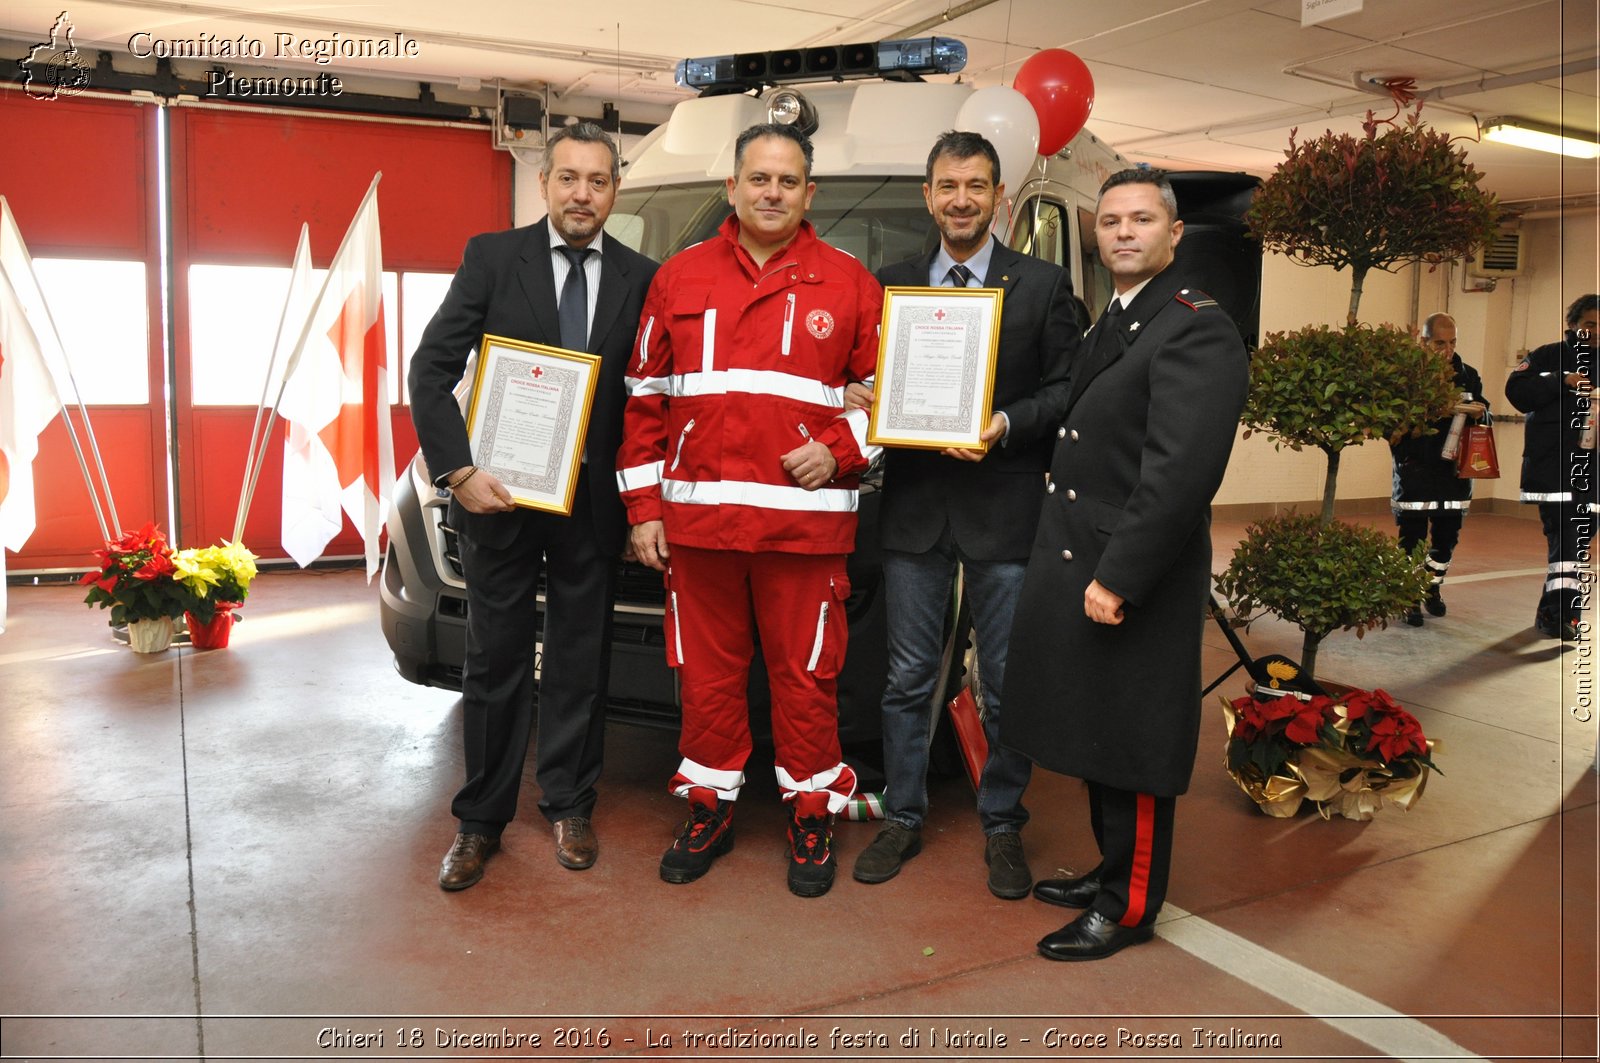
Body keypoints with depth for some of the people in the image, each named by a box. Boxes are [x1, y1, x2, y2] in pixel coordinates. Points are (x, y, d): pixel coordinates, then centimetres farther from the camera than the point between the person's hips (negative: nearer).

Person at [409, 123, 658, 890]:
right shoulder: (492, 257, -1)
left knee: (580, 659, 11)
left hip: (592, 502, 1)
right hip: (498, 495, -1)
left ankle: (568, 804, 28)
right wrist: (458, 471, -14)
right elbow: (431, 368, -5)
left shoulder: (639, 279, 3)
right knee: (496, 660, 8)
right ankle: (481, 820, 21)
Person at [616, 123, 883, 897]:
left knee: (805, 675, 4)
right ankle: (710, 810, 27)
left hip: (806, 521, -1)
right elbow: (644, 398, 10)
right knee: (705, 672, 10)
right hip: (696, 519, 2)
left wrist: (840, 452, -8)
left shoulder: (848, 284, 7)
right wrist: (644, 506, 5)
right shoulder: (680, 278, 10)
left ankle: (811, 816, 21)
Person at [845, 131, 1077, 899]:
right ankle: (902, 819, 26)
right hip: (914, 505, 2)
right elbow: (871, 382, 12)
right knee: (908, 678, 11)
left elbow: (1066, 393, 0)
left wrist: (1007, 424, -17)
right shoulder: (892, 284, 10)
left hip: (1004, 509, -2)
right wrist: (863, 398, -10)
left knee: (1007, 684, 8)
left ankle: (1001, 825, 25)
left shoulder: (1043, 285, 3)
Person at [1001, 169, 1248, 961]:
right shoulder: (1109, 326, 16)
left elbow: (1180, 472, -24)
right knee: (1095, 739, 20)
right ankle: (1111, 872, 37)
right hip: (1078, 570, 9)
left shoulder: (1197, 330, -16)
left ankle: (1129, 908, 22)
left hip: (1134, 587, -9)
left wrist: (1116, 580, -23)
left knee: (1129, 751, 5)